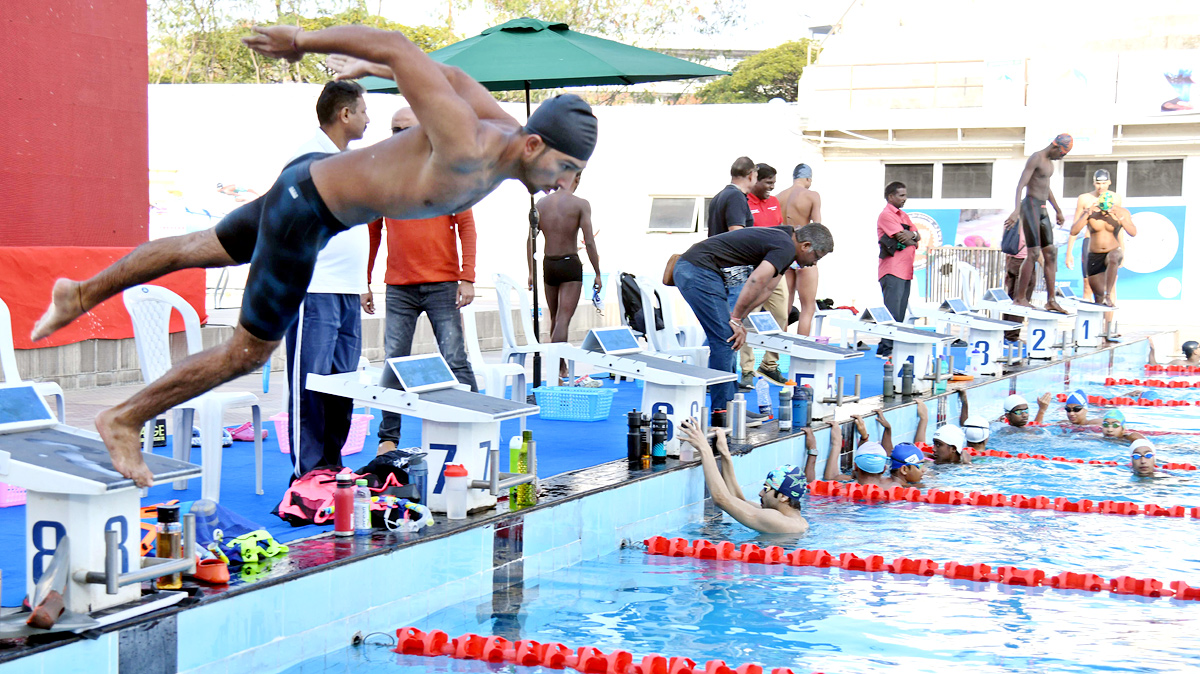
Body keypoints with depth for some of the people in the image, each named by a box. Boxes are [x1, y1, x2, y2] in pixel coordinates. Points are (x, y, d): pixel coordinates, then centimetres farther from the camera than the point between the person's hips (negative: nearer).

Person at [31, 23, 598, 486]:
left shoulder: (508, 135, -8)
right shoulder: (462, 144, -34)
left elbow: (451, 76, 10)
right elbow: (396, 45, -33)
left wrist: (371, 70, 26)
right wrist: (303, 41, -20)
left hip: (322, 183, 9)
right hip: (305, 208, -9)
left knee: (204, 249, 26)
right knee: (248, 352, 2)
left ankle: (81, 294, 45)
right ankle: (124, 420, 16)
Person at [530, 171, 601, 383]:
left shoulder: (542, 203, 3)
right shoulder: (581, 204, -9)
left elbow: (530, 239, 3)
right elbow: (589, 242, -13)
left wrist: (531, 272, 8)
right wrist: (597, 274, -6)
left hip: (548, 264, 5)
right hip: (570, 264, -5)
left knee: (555, 318, 19)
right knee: (563, 319, -6)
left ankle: (561, 365, 32)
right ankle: (555, 368, -16)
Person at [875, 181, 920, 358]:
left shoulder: (903, 216, 21)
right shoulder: (886, 215, -7)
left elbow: (917, 237, 15)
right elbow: (902, 236, -15)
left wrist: (911, 236, -7)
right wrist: (912, 238, 4)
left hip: (906, 271, 9)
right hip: (892, 271, -9)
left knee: (900, 312, 7)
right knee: (892, 312, -12)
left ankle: (890, 348, 9)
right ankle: (886, 350, -13)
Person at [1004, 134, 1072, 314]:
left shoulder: (1048, 161, 17)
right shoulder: (1035, 158, -13)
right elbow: (1021, 185, -22)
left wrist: (1058, 210, 35)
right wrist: (1017, 210, -34)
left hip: (1042, 210, 10)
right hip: (1030, 206, -10)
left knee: (1050, 254, 5)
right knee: (1034, 253, -13)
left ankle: (1051, 300, 5)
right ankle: (1019, 298, -7)